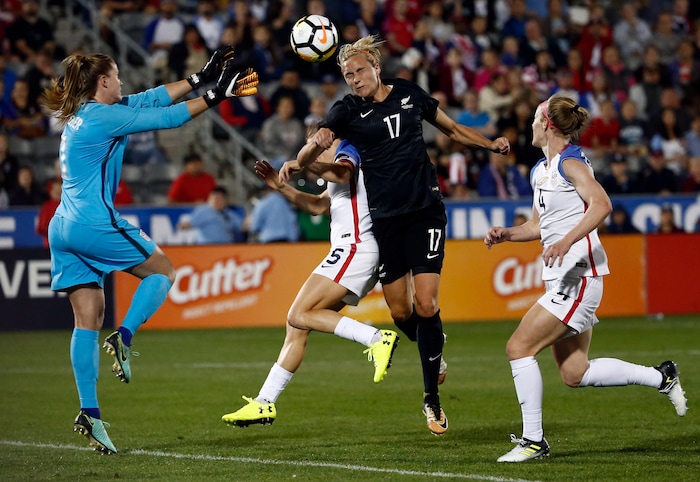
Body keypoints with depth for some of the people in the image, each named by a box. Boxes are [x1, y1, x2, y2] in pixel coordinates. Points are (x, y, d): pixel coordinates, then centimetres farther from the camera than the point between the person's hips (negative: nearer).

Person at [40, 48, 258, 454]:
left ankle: (90, 412, 1)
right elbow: (167, 117, -8)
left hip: (64, 229, 9)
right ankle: (124, 337, -8)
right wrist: (214, 96, 1)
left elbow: (150, 100, 21)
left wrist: (200, 78, 21)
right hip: (94, 223, -9)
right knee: (163, 269, 11)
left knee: (88, 321, 6)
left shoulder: (81, 115, 16)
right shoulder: (102, 116, -10)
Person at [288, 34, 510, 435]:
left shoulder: (409, 94, 4)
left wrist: (490, 144, 4)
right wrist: (314, 145, -37)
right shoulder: (348, 111, -1)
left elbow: (452, 128, 18)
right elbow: (308, 157, -14)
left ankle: (432, 399, -1)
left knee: (425, 305, -11)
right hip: (384, 218, 1)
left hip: (425, 210, -1)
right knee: (400, 311, 3)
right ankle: (434, 350, 38)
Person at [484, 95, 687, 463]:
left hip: (579, 274, -10)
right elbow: (538, 226, 26)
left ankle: (533, 440, -8)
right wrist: (505, 234, 8)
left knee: (518, 347, -14)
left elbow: (601, 204, -25)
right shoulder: (540, 170, 18)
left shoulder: (570, 162, -10)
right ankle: (661, 377, 23)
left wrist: (566, 241, -34)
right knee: (574, 374, 10)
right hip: (561, 279, 10)